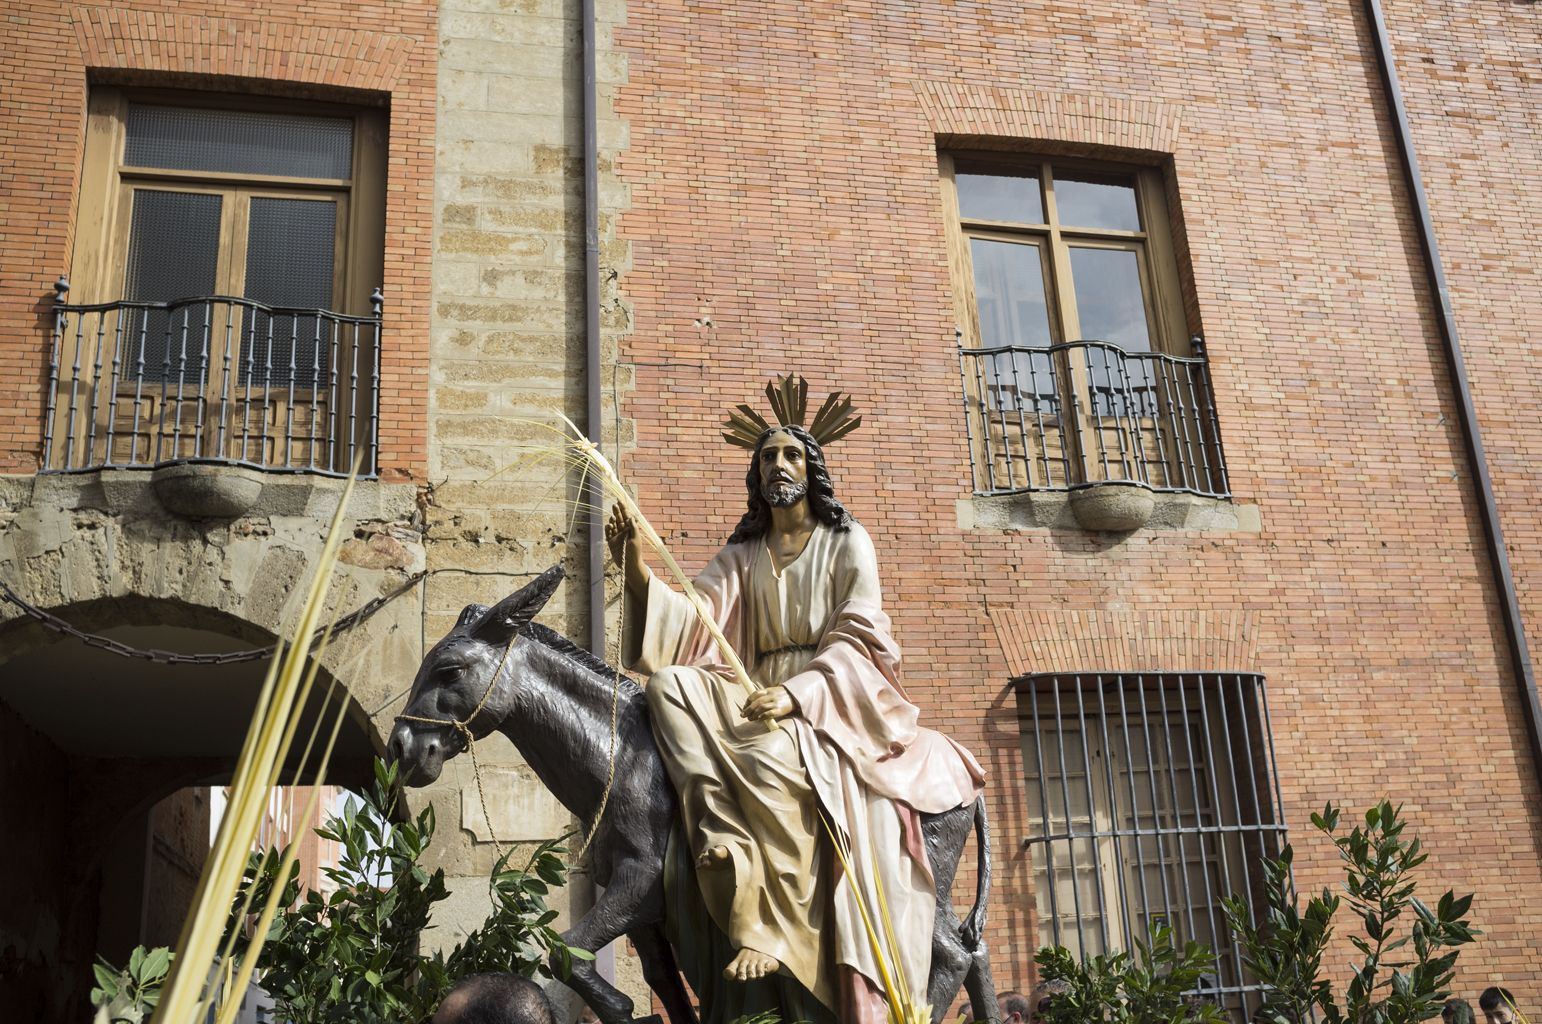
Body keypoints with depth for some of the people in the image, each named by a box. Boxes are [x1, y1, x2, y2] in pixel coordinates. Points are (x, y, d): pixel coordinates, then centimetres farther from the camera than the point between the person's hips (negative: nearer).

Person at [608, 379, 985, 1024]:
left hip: (830, 700, -4)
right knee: (671, 686, -25)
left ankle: (768, 932, -35)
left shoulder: (848, 543, 7)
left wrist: (797, 693, -21)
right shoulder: (740, 556, 17)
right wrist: (641, 578, -17)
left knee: (769, 755, -37)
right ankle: (740, 862, -37)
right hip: (754, 694, 4)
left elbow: (853, 640, -4)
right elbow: (694, 621, 2)